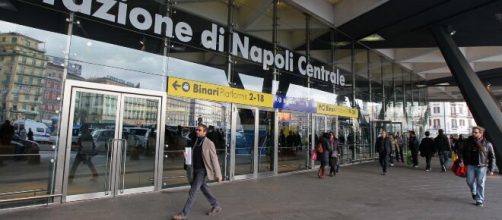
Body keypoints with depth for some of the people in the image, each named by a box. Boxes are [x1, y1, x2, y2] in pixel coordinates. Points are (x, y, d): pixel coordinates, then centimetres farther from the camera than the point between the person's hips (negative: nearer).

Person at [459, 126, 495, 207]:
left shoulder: (487, 144, -4)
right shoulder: (469, 142, 2)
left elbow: (491, 157, 1)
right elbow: (463, 151, 12)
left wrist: (491, 169, -2)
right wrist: (462, 160, -2)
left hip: (481, 166, -2)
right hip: (471, 165, 2)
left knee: (480, 184, 1)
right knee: (470, 181, 4)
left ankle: (479, 200, 12)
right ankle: (474, 192, 34)